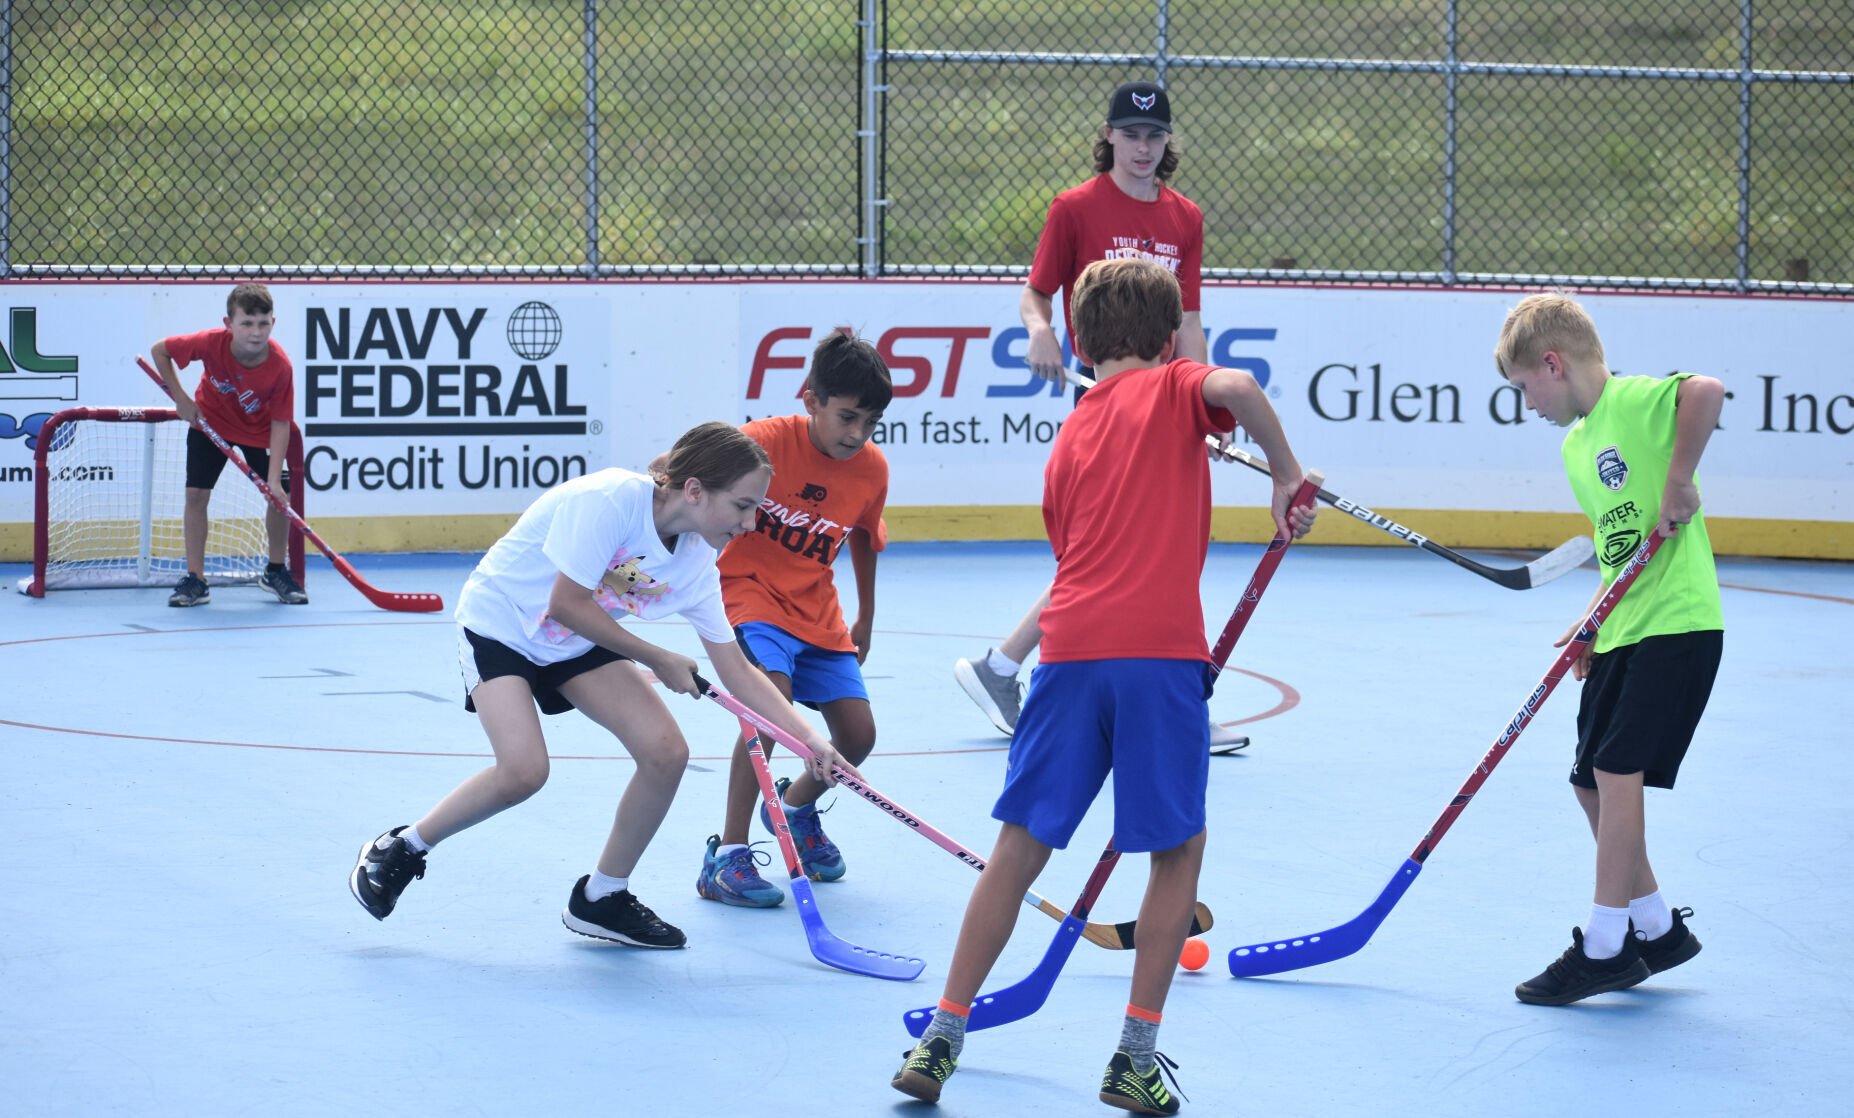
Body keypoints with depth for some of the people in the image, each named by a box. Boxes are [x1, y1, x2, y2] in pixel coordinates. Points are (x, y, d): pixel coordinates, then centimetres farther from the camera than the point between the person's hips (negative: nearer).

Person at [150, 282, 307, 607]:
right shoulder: (212, 343, -33)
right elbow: (158, 350, -17)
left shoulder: (280, 366, -32)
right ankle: (195, 580, -1)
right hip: (209, 421, 0)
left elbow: (280, 424, -27)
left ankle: (276, 572, 17)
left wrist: (274, 479, -33)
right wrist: (181, 399, -18)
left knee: (281, 495, -5)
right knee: (196, 494, -9)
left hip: (259, 429, 0)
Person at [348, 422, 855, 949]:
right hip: (499, 623, -7)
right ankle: (400, 850, -1)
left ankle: (601, 899, 8)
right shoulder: (610, 500, -32)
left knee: (667, 752, -10)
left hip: (578, 645, 7)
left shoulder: (697, 564, -11)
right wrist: (656, 660, -20)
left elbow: (738, 672, -4)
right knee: (524, 771, -26)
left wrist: (810, 738, -13)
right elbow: (566, 605, -28)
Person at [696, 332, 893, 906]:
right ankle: (725, 856, -24)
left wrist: (864, 622, 23)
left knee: (857, 735, -2)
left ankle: (797, 806, 34)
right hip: (751, 596, -5)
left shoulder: (872, 469, -5)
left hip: (818, 615, 5)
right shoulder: (764, 442, -20)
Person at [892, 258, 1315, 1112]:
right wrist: (1287, 474, -3)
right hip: (1162, 652, -4)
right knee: (1178, 847, 11)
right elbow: (1236, 387, -13)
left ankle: (942, 1039, 11)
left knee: (1020, 845, 12)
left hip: (1071, 652, 4)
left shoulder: (1069, 440, 24)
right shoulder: (1173, 387, 10)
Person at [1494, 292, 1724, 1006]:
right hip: (1624, 631, 10)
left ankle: (1605, 946, -5)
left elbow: (1708, 391, -32)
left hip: (1677, 624, -10)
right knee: (1592, 783, 11)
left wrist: (1678, 483, -27)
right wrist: (1594, 622, 8)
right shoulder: (1574, 446, 16)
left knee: (1617, 771, -12)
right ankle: (1658, 931, 25)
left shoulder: (1635, 400, -11)